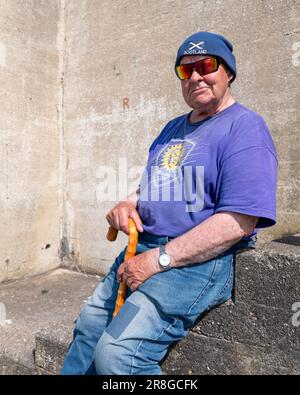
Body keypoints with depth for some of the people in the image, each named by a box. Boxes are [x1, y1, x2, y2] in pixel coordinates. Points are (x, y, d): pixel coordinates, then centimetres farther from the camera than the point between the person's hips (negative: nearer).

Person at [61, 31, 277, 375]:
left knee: (116, 355, -19)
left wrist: (158, 260, -20)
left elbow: (238, 222, -20)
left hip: (200, 261, -8)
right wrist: (130, 204, 1)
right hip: (143, 248, 8)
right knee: (87, 328, 13)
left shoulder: (245, 127, -9)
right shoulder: (173, 128, 17)